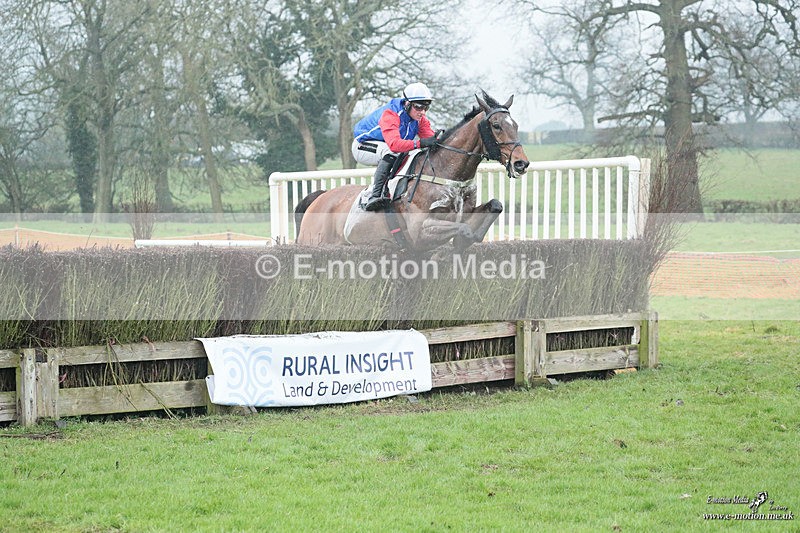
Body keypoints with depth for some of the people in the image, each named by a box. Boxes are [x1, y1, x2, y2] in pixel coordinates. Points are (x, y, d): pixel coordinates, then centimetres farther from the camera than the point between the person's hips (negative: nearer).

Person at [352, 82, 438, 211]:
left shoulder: (420, 118, -8)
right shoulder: (390, 114, -33)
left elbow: (430, 137, -12)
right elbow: (394, 144, -47)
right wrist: (419, 143, -57)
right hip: (363, 146, -8)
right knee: (390, 152, -38)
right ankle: (374, 196, -43)